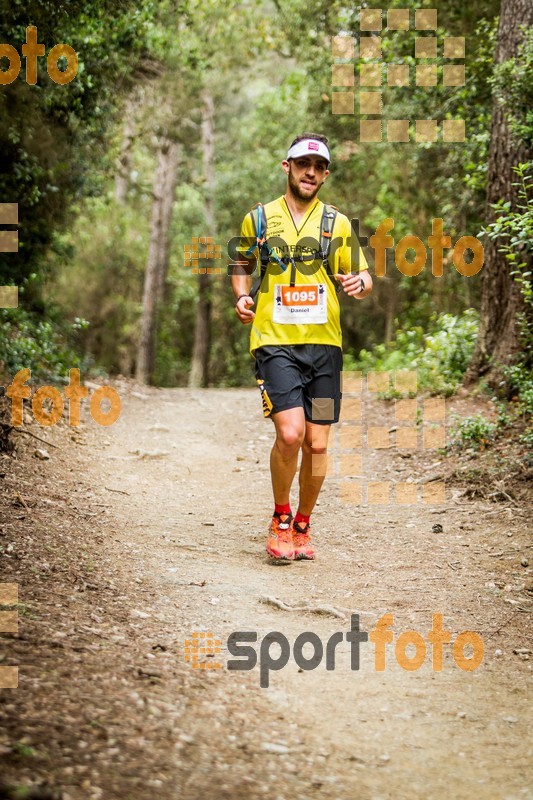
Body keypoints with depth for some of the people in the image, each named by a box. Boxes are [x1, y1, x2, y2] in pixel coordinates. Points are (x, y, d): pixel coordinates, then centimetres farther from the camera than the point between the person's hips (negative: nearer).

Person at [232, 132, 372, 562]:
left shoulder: (338, 223, 9)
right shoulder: (258, 219, 7)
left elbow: (364, 278, 11)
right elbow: (241, 265, 21)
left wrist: (360, 282, -13)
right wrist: (243, 297, 1)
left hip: (324, 345, 2)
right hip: (274, 341, -2)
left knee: (317, 444, 3)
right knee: (289, 433, -18)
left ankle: (302, 526, 24)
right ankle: (280, 519, 5)